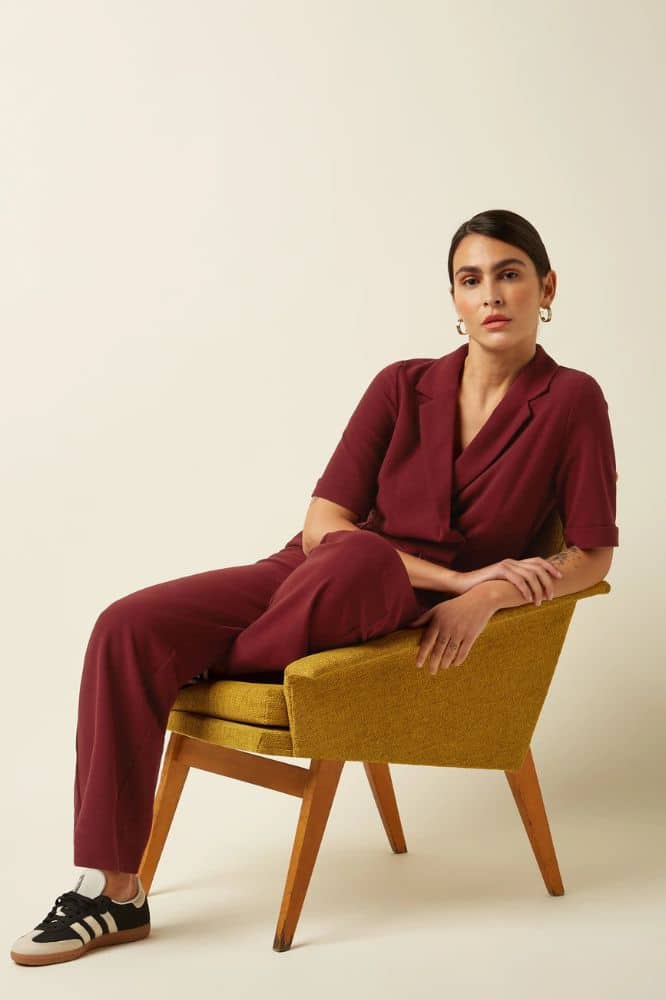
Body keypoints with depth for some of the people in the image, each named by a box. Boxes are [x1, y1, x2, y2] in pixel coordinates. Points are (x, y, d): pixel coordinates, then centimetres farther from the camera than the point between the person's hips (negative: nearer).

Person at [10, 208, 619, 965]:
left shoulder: (572, 401, -4)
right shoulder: (402, 386, 2)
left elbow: (592, 555, -3)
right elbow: (321, 524, -5)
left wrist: (485, 597, -21)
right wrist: (453, 574, -17)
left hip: (414, 622, -3)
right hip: (308, 577, 4)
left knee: (357, 557, -40)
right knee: (130, 625, -19)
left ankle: (210, 670, -9)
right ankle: (113, 891, -13)